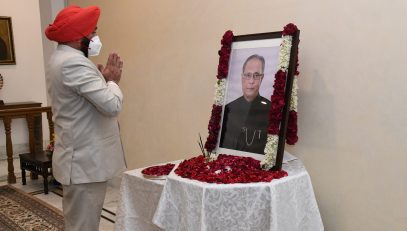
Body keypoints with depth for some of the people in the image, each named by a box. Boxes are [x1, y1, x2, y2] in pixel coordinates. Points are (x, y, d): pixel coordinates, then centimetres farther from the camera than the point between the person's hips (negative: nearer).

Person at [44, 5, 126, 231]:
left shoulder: (62, 58, 14)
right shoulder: (74, 62, -21)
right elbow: (111, 105, -26)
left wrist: (102, 78, 3)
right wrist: (113, 80, -8)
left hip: (80, 158, 11)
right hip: (85, 162, -11)